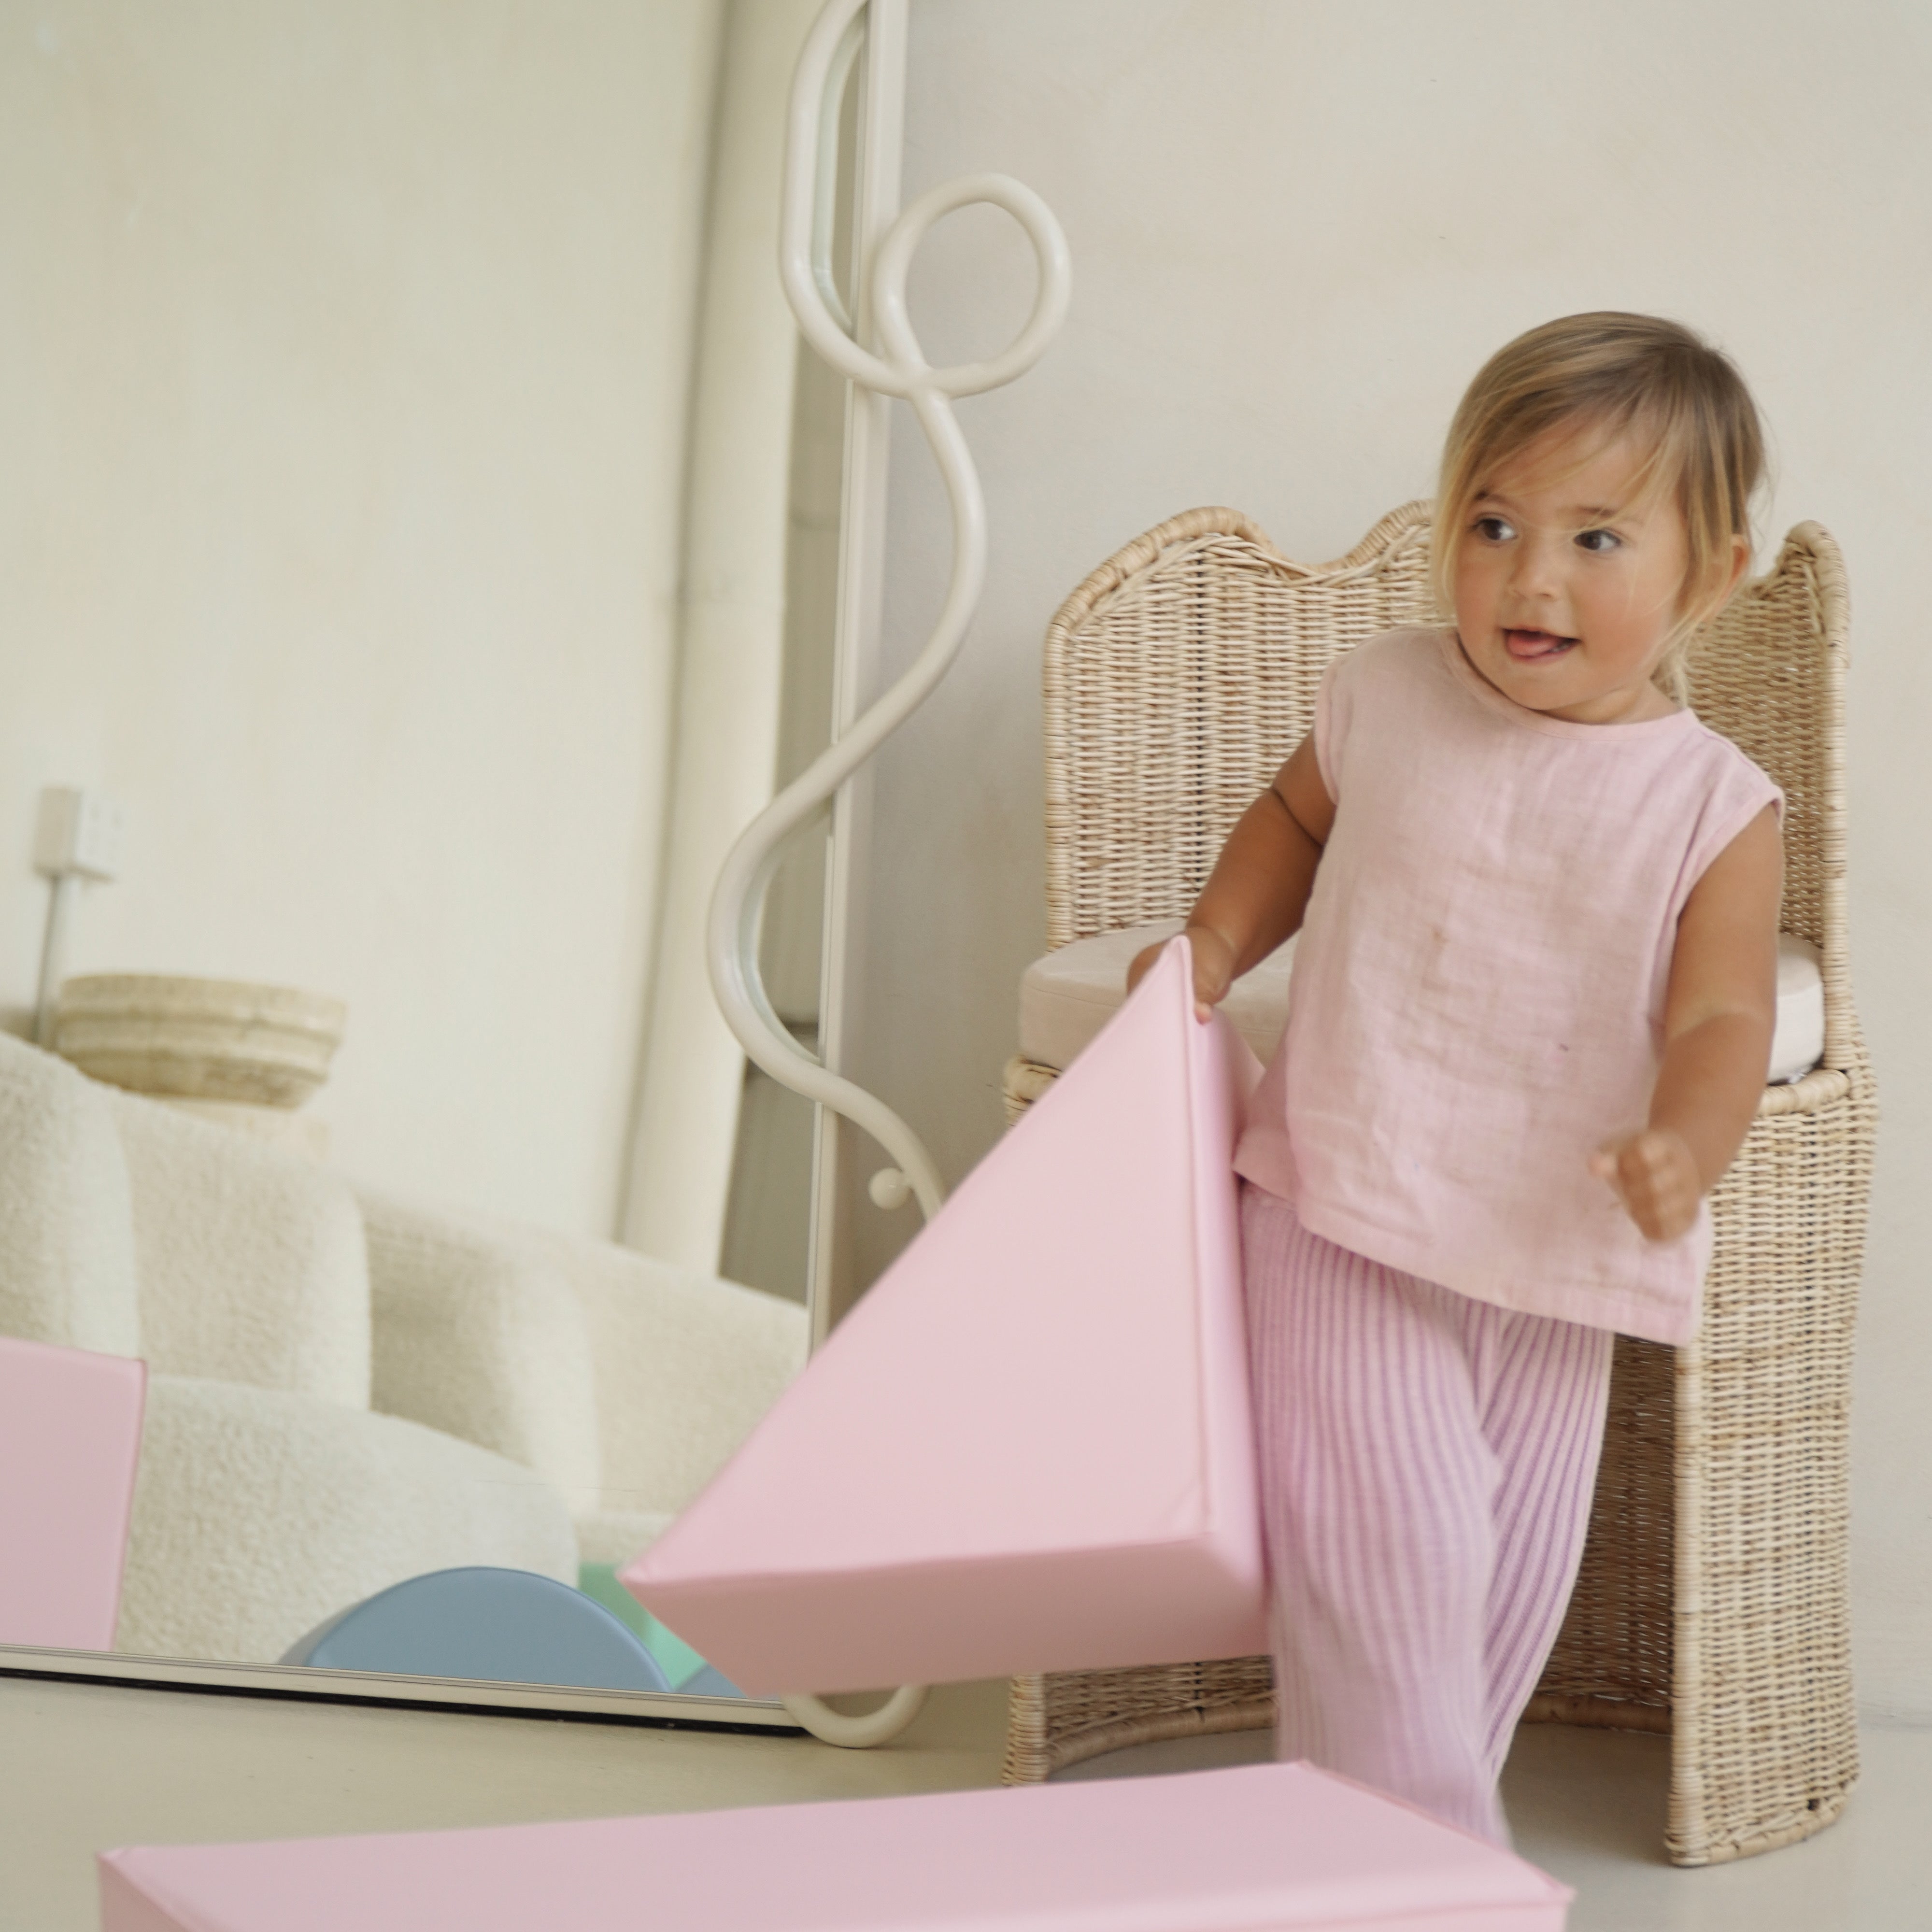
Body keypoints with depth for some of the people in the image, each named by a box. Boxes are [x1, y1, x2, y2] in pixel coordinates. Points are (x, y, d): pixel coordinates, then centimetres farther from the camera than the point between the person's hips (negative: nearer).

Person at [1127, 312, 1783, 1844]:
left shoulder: (1716, 807, -7)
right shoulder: (1385, 701, -2)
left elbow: (1722, 1014, -12)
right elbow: (1296, 817, 17)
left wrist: (1686, 1146, -32)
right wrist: (1217, 941, 2)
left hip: (1553, 1255, 1)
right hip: (1344, 1209, -1)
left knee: (1514, 1577, 13)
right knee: (1389, 1544, -11)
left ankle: (1424, 1816, 36)